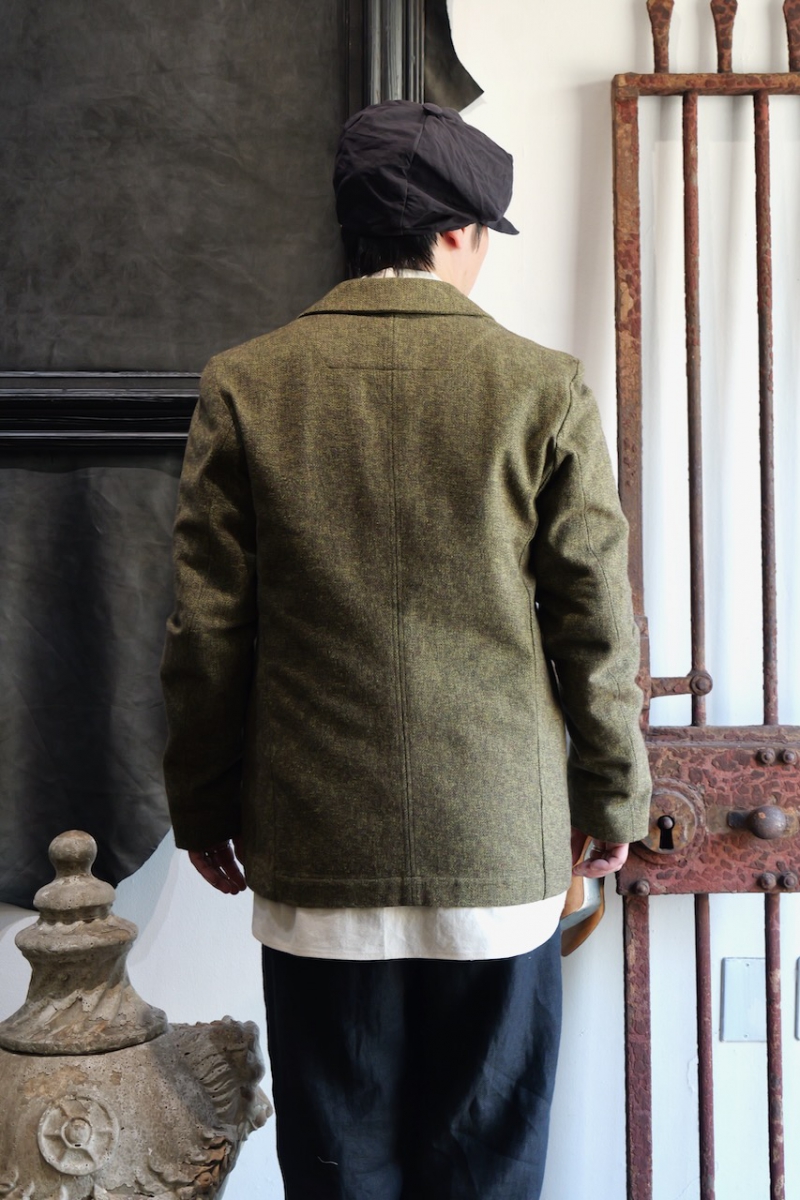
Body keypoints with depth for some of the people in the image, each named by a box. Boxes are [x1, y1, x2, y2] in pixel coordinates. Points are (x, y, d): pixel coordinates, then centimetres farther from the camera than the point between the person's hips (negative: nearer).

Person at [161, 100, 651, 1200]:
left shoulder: (244, 387, -2)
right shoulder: (544, 389, -4)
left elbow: (207, 631, 1)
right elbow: (598, 627, -1)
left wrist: (204, 808, 12)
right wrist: (614, 798, 12)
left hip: (316, 861, 1)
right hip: (503, 850, 0)